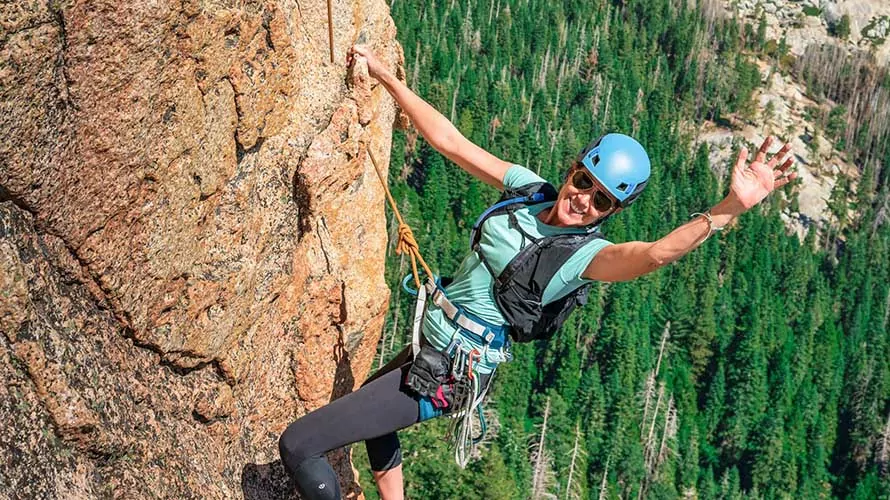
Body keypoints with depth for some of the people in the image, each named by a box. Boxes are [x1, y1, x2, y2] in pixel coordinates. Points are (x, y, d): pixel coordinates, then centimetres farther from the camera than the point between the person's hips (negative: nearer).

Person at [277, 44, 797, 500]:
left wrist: (730, 208, -58)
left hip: (449, 373, -8)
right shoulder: (528, 187, -5)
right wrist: (385, 75, 0)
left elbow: (652, 254, -44)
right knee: (367, 398, 38)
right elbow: (449, 141, 0)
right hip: (433, 345, 8)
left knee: (298, 446, -7)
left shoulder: (584, 255, -23)